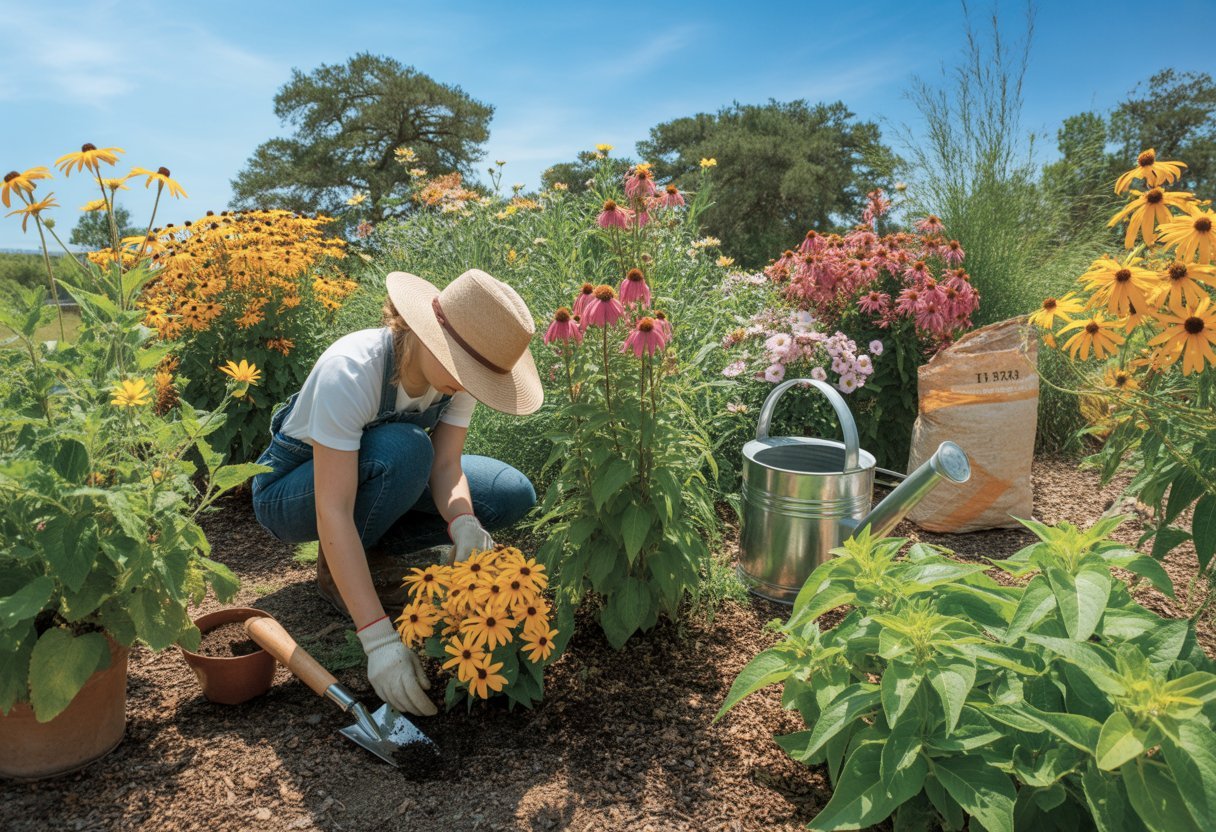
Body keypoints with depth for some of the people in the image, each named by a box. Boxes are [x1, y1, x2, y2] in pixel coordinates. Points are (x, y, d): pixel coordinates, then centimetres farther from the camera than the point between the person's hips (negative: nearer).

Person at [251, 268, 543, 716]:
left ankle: (369, 554, 2)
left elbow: (446, 465, -16)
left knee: (513, 495, -9)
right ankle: (337, 568, -10)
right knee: (404, 449, -37)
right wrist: (379, 638, -45)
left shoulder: (461, 367, -19)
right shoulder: (352, 370, -38)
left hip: (375, 475, 6)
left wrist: (464, 524, -40)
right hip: (289, 489, -6)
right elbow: (333, 513, -40)